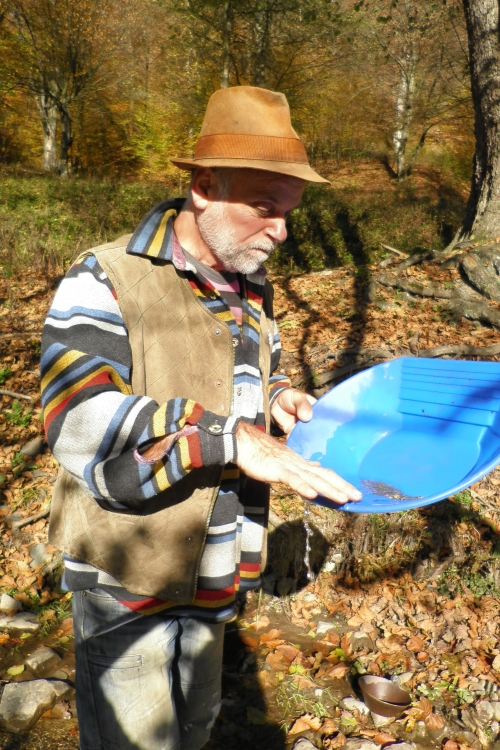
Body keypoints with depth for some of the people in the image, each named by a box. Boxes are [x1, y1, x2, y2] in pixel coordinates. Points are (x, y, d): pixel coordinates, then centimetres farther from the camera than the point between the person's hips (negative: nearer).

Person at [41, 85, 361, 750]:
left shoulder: (252, 292, 5)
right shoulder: (105, 282, -18)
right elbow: (82, 426, -31)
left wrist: (277, 398, -2)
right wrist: (231, 439, -35)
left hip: (211, 574, 7)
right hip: (126, 576, -6)